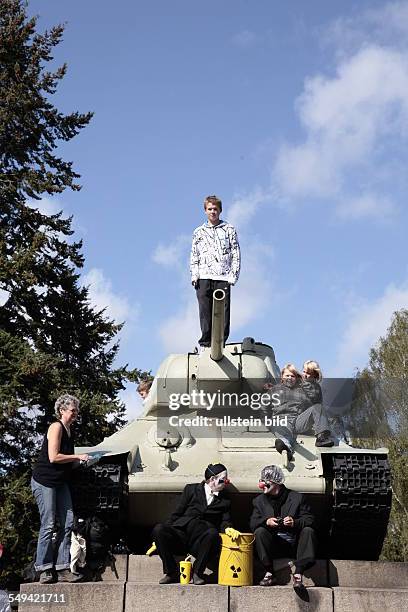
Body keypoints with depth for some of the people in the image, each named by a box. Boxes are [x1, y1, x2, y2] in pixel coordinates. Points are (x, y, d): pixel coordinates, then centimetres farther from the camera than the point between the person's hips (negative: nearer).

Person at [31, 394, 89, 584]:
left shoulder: (68, 430, 14)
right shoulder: (56, 427, -12)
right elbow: (53, 457, -20)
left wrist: (80, 461, 8)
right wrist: (78, 457, -14)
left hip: (60, 482, 9)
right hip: (44, 481, -8)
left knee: (67, 523, 1)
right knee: (48, 525, -7)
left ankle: (63, 570, 2)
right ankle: (44, 570, -1)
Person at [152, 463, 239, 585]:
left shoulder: (225, 500, 19)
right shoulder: (191, 489, 14)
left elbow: (224, 521, 14)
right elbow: (177, 514, 11)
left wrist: (228, 528, -11)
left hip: (200, 541, 0)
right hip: (181, 533, 0)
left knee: (213, 533, -35)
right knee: (158, 529, -27)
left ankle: (197, 572, -19)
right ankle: (171, 572, -15)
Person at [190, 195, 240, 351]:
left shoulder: (229, 229, 14)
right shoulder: (199, 232, 19)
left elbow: (236, 254, 9)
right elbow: (194, 256, 18)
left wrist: (233, 275, -2)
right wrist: (194, 276, 4)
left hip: (223, 277, -1)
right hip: (204, 278, 1)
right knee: (205, 312, -4)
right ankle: (205, 343, -1)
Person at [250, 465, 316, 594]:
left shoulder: (296, 497, 4)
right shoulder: (259, 500, 10)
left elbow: (310, 519, -3)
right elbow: (252, 523, 0)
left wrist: (295, 522, -24)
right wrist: (266, 521, -21)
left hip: (294, 545, -1)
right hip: (273, 546, 1)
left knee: (308, 531, -27)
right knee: (259, 531, -25)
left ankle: (297, 572, -34)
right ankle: (269, 573, -24)